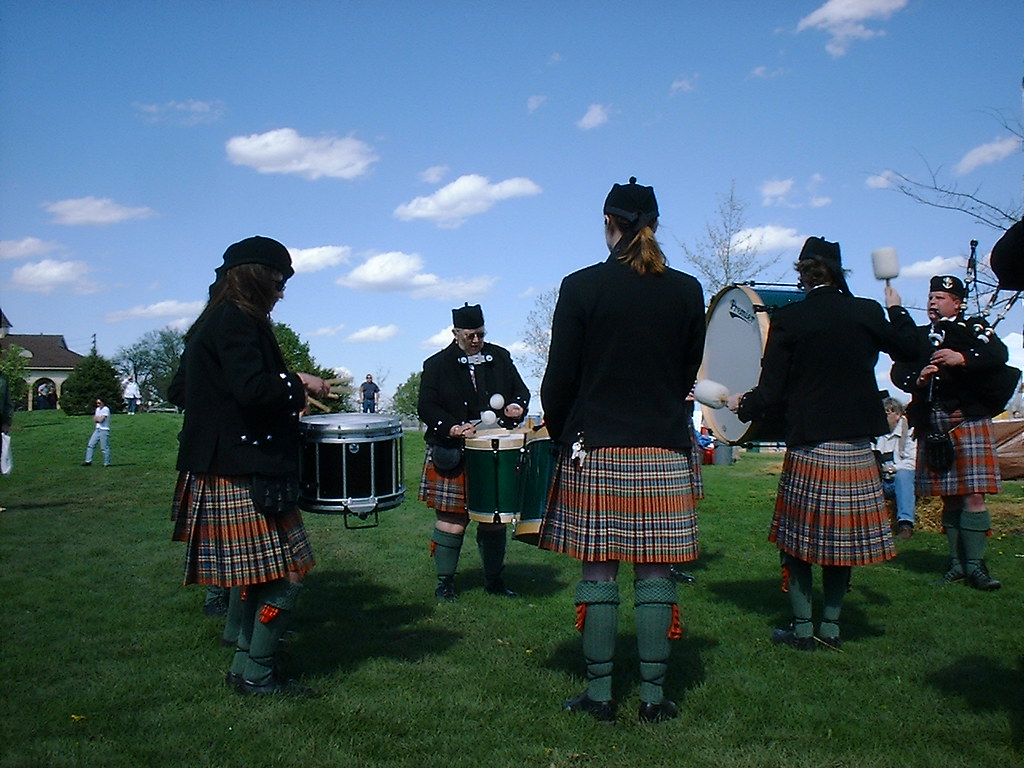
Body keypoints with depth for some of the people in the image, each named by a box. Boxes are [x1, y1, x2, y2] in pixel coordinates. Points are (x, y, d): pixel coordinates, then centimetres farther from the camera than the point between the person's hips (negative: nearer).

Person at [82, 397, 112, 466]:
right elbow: (95, 419, 9)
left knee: (104, 448, -5)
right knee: (90, 445, 6)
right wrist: (98, 418, -10)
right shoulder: (97, 409, 14)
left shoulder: (106, 409, -12)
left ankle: (107, 463, 4)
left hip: (104, 430, -8)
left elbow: (101, 419, -18)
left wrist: (96, 417, 0)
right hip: (97, 429, 8)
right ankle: (88, 461, 12)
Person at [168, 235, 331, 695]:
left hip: (218, 465, 11)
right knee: (286, 570, -5)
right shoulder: (238, 321, -14)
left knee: (252, 566, 22)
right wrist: (298, 382, -12)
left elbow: (178, 391, 21)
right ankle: (255, 673, 3)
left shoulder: (208, 324, 16)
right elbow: (252, 387, -28)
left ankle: (242, 639, 34)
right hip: (245, 472, -11)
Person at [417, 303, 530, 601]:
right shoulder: (437, 365, -1)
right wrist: (453, 428, -20)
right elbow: (426, 407, -5)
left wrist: (517, 406, -8)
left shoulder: (500, 357, 9)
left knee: (495, 518, 10)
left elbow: (521, 391, 15)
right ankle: (445, 582, 15)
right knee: (452, 519, -1)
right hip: (454, 456, -3)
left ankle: (494, 579, 24)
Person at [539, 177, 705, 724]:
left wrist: (562, 435, 12)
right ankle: (653, 696, 13)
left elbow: (559, 378, -3)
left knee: (598, 576, 5)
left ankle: (599, 694, 12)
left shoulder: (580, 287, -5)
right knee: (656, 577, 7)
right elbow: (688, 375, 11)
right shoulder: (687, 291, 3)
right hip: (666, 452, 2)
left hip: (595, 452, -2)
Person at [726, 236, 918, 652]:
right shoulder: (866, 312, 0)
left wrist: (741, 404, 13)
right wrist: (896, 308, 33)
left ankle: (802, 627, 10)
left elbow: (770, 392, -6)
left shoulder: (787, 319, -6)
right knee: (843, 536, 12)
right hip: (856, 449, 3)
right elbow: (909, 346, 18)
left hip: (808, 449, -3)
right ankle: (831, 624, 18)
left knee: (797, 539, 8)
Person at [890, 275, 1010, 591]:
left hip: (968, 420, -3)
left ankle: (975, 564, -2)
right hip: (932, 426, 4)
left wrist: (962, 359, -26)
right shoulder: (918, 337, 18)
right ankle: (957, 561, 15)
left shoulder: (974, 331, 6)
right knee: (949, 497, 8)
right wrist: (917, 379, -14)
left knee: (973, 495, -8)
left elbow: (999, 355, -13)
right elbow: (898, 371, 6)